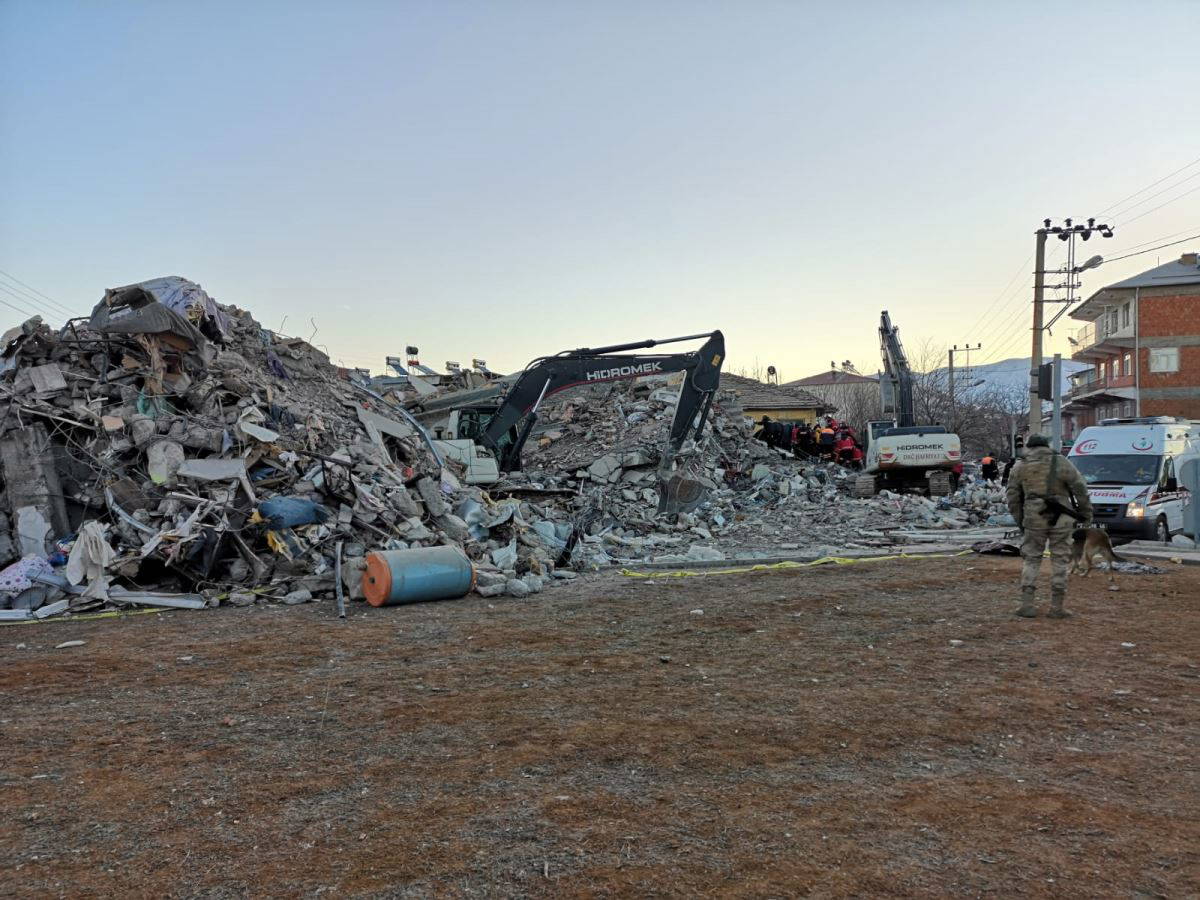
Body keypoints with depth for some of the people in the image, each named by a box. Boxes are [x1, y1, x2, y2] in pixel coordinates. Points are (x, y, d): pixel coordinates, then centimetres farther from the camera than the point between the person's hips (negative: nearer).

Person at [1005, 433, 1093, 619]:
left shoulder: (1019, 468, 5)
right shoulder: (1061, 463, -2)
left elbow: (1013, 499, 8)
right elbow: (1081, 489, -2)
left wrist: (1020, 522, 17)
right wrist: (1086, 514, 8)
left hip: (1033, 520, 1)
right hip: (1060, 520, -1)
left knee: (1031, 560, 11)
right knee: (1059, 561, 7)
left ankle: (1027, 604, 6)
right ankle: (1056, 607, 8)